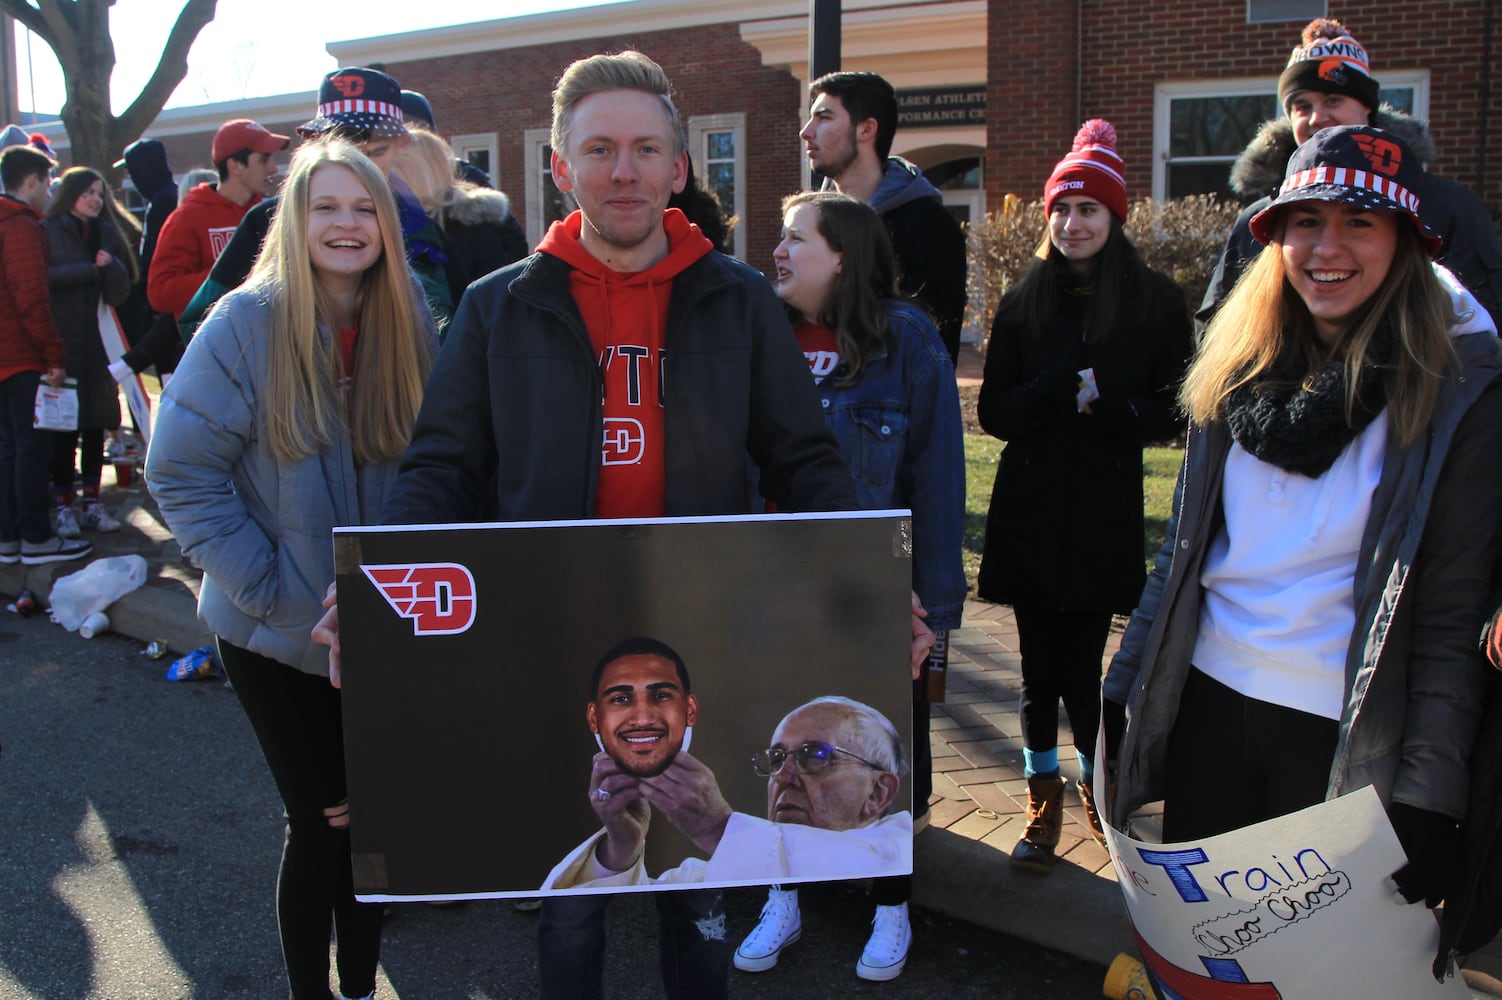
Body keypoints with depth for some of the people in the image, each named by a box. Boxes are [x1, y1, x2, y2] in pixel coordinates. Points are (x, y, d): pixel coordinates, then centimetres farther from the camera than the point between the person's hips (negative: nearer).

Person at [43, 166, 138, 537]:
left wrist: (110, 265, -13)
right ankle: (64, 505, 4)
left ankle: (92, 502, 13)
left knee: (96, 426, 5)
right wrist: (89, 269, -11)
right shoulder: (49, 231, 0)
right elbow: (42, 278, -15)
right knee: (64, 427, -2)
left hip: (99, 345, 4)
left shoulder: (107, 234, 13)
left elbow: (119, 293, 6)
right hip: (61, 343, -4)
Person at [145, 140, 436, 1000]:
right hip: (277, 637, -3)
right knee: (320, 823, 5)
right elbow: (182, 471, -12)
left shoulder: (411, 326, -2)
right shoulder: (246, 323, -12)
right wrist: (267, 586, -16)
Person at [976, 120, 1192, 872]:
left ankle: (1099, 784, 27)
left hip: (1106, 519, -2)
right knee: (1042, 664, 7)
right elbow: (993, 411, 2)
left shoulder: (1156, 302, 1)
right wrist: (1062, 392, -15)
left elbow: (1174, 413, 0)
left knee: (1080, 664, 1)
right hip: (1030, 513, 2)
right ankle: (1044, 801, 22)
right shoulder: (1023, 303, 6)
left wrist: (1107, 407, -18)